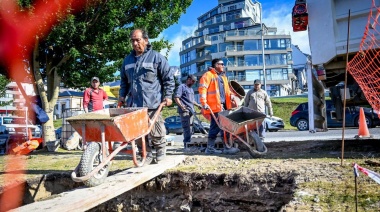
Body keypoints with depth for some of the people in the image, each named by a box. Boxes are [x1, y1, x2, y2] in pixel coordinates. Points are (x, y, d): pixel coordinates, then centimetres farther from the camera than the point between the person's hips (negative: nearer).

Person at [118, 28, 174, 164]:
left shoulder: (156, 57, 1)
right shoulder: (128, 60, 17)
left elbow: (169, 78, 2)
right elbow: (124, 80, 27)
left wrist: (168, 96, -3)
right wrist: (122, 95, 17)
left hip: (152, 103, -5)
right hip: (133, 104, 5)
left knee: (156, 133, 0)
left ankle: (161, 154, 21)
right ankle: (146, 156, 22)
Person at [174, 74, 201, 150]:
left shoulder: (191, 89, 25)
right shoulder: (182, 87, -2)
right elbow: (176, 98, -12)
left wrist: (198, 105, 19)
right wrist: (181, 106, -23)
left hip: (191, 111, 9)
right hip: (185, 111, -9)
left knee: (190, 128, 9)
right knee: (187, 128, -12)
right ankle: (186, 145, -10)